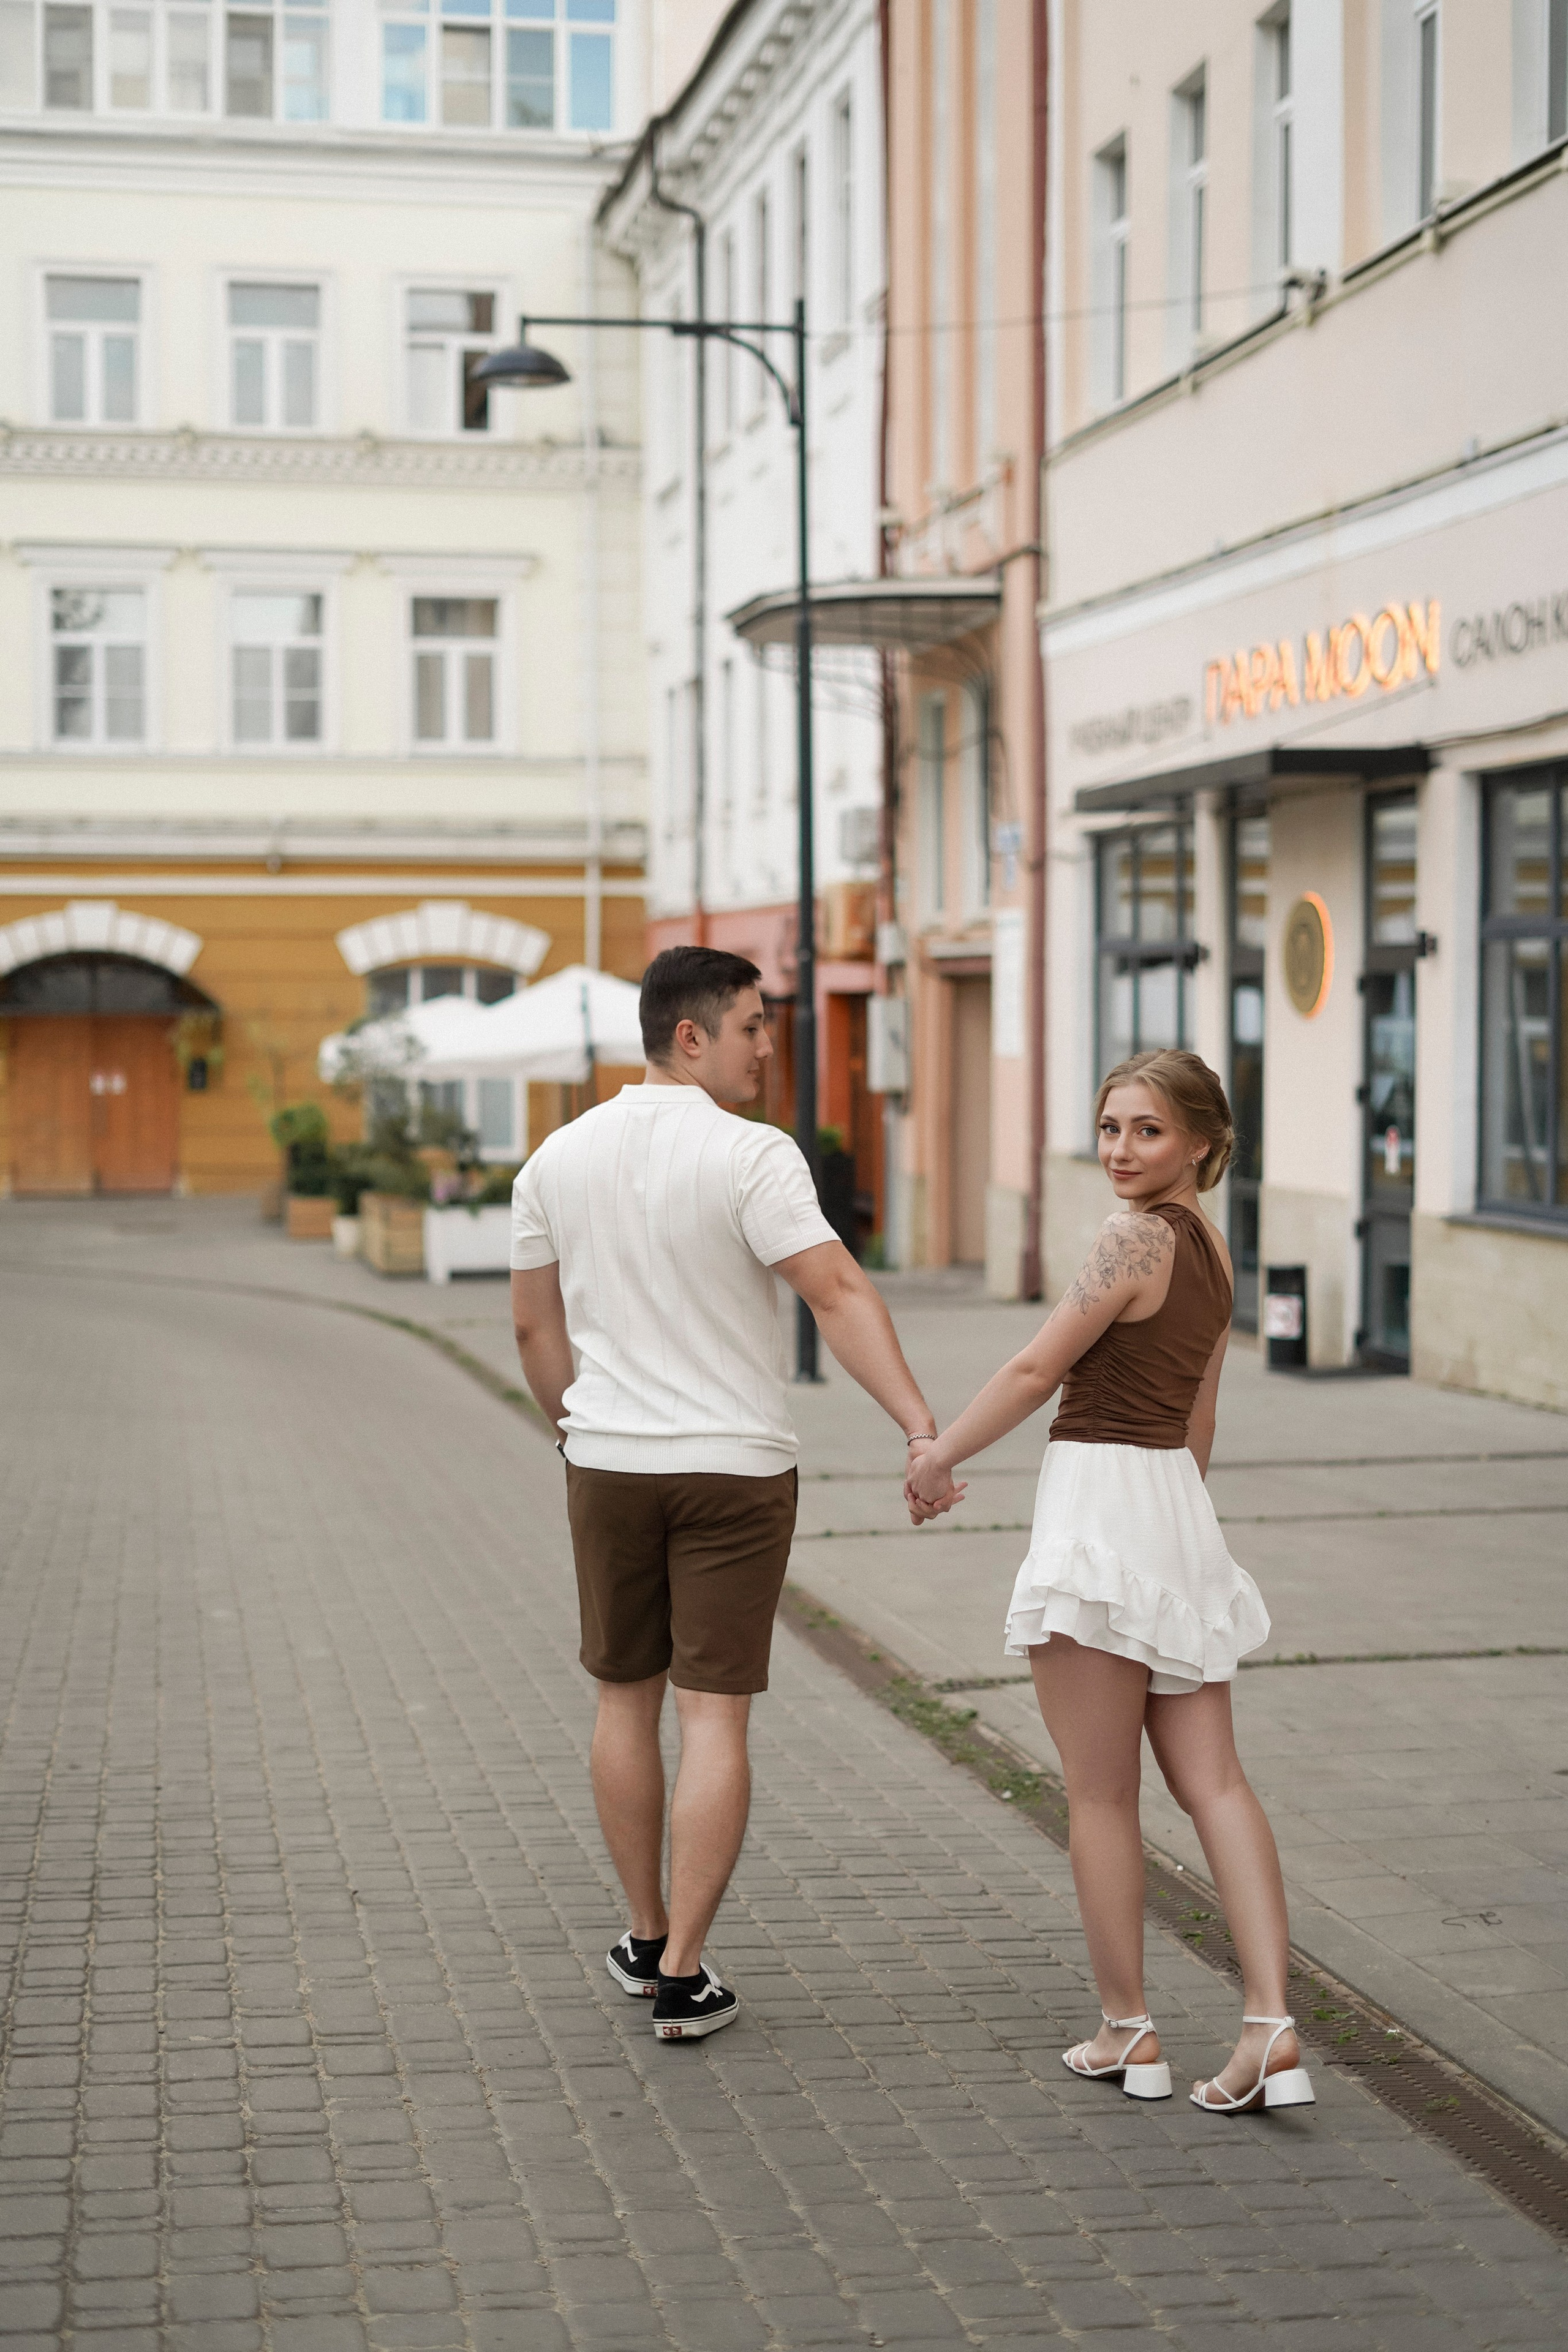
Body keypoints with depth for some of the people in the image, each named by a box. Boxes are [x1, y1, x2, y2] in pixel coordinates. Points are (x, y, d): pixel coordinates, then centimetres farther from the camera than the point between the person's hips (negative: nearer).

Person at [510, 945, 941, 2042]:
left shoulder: (562, 1157, 3)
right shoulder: (752, 1156, -14)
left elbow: (535, 1325, 9)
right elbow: (840, 1295, -24)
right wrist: (923, 1427, -28)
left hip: (611, 1465, 5)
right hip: (735, 1468, -4)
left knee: (628, 1698, 17)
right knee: (715, 1714, 0)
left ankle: (647, 1938, 28)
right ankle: (684, 1975, 1)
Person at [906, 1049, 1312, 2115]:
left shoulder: (1139, 1237, -13)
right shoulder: (1212, 1249, 14)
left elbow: (1035, 1370, -11)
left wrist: (940, 1456, 1)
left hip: (1103, 1503, -9)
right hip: (1180, 1510, 9)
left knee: (1101, 1792, 2)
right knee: (1213, 1780, 5)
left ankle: (1128, 2028, 11)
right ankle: (1272, 2023, -3)